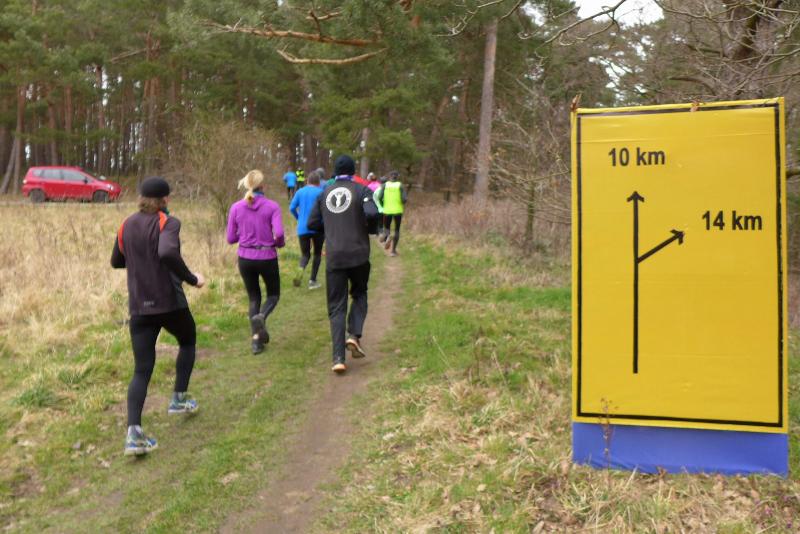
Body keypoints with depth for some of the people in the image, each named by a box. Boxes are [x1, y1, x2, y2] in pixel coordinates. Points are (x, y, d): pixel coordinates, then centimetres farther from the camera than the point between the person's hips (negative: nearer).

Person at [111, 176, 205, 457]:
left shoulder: (127, 225, 7)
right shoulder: (167, 223, -11)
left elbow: (116, 261, 19)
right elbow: (168, 253, -31)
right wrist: (192, 279, -19)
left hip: (139, 307, 4)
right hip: (169, 303, -4)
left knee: (142, 370, 4)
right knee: (187, 341, 27)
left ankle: (133, 432, -10)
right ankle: (179, 399, 29)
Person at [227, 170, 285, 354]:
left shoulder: (236, 207, -2)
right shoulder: (272, 206, -9)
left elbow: (231, 238, 1)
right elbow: (279, 233, -20)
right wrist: (279, 243, 2)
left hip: (245, 259, 2)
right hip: (267, 258, -2)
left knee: (253, 297, 18)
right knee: (273, 294, 19)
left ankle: (256, 339, 9)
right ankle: (261, 317, -13)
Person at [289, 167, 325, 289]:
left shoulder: (300, 191, 6)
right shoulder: (321, 192, -2)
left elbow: (292, 208, 2)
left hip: (302, 228, 2)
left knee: (305, 254, 14)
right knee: (317, 253, 17)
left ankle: (301, 269, -19)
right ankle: (312, 281, 12)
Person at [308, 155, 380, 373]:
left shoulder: (324, 193, 9)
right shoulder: (361, 190, -2)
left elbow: (312, 224, 8)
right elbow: (371, 214, -18)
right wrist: (369, 228, 3)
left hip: (334, 258, 2)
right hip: (358, 255, -2)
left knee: (336, 307, 6)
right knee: (359, 294, 22)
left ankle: (338, 358, -3)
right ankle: (354, 335, 0)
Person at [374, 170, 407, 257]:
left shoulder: (385, 185, 0)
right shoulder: (400, 186, -3)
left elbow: (379, 197, -9)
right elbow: (404, 199, -12)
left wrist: (381, 206, 7)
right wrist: (402, 204, 9)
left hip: (387, 210, 1)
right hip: (398, 210, -1)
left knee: (386, 228, 15)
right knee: (397, 230, 13)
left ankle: (387, 236, -21)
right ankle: (393, 250, 8)